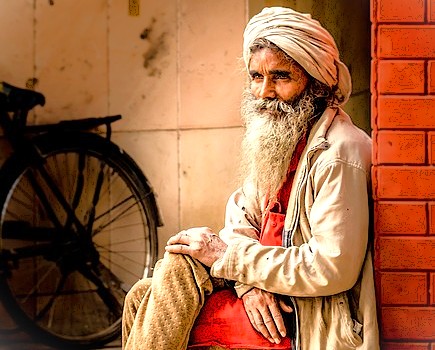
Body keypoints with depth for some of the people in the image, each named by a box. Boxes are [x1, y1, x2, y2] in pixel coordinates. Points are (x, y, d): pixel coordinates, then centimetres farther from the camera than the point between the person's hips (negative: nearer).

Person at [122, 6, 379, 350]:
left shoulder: (337, 154, -20)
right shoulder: (274, 137, 9)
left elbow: (334, 268, -26)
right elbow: (242, 212, 9)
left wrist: (228, 254, -19)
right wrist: (250, 280, -13)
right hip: (270, 301, 9)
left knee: (179, 267, -19)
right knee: (142, 296, -1)